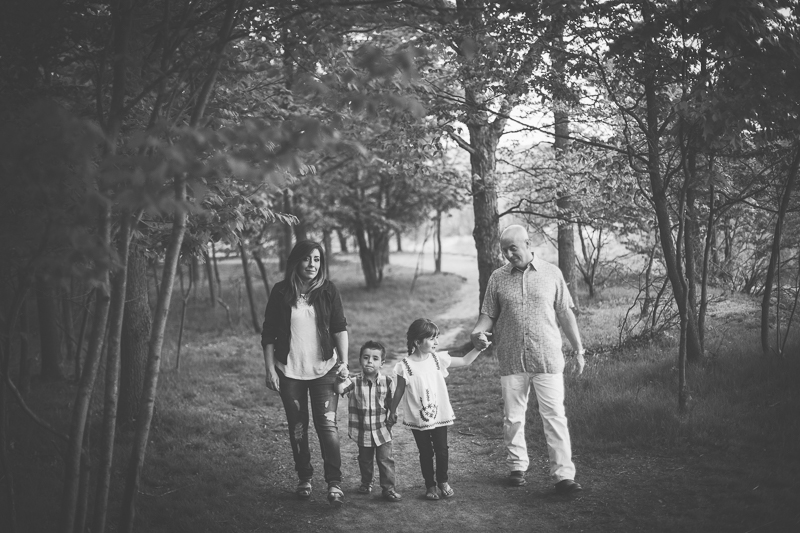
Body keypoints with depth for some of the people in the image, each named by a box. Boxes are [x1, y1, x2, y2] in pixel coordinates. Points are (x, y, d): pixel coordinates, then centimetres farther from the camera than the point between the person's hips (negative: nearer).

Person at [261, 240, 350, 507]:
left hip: (324, 370, -1)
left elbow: (339, 327, -3)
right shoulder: (281, 292, -3)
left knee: (327, 424, -9)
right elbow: (268, 334, 0)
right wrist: (270, 369, -3)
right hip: (289, 371, 1)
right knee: (297, 427, 10)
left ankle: (334, 483, -4)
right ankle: (304, 478, 24)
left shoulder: (328, 290, -2)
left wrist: (344, 360, -12)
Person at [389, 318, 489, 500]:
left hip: (440, 415, 3)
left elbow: (464, 361, 4)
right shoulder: (406, 366, -13)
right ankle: (430, 485, 24)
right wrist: (392, 411, 5)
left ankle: (443, 481, 30)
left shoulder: (438, 359, -4)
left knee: (442, 451, 10)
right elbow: (400, 391, -2)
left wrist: (478, 348, -7)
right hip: (418, 419, -3)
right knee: (426, 453, 9)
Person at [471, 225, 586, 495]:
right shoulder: (497, 278, 5)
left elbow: (565, 314, 6)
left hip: (548, 359, -2)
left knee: (555, 417, -5)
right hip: (511, 360, 2)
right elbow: (488, 314, 9)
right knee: (513, 417, 9)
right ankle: (517, 466, 24)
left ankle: (564, 475, -3)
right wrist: (479, 331, -13)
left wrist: (579, 350, 5)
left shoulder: (552, 273, 3)